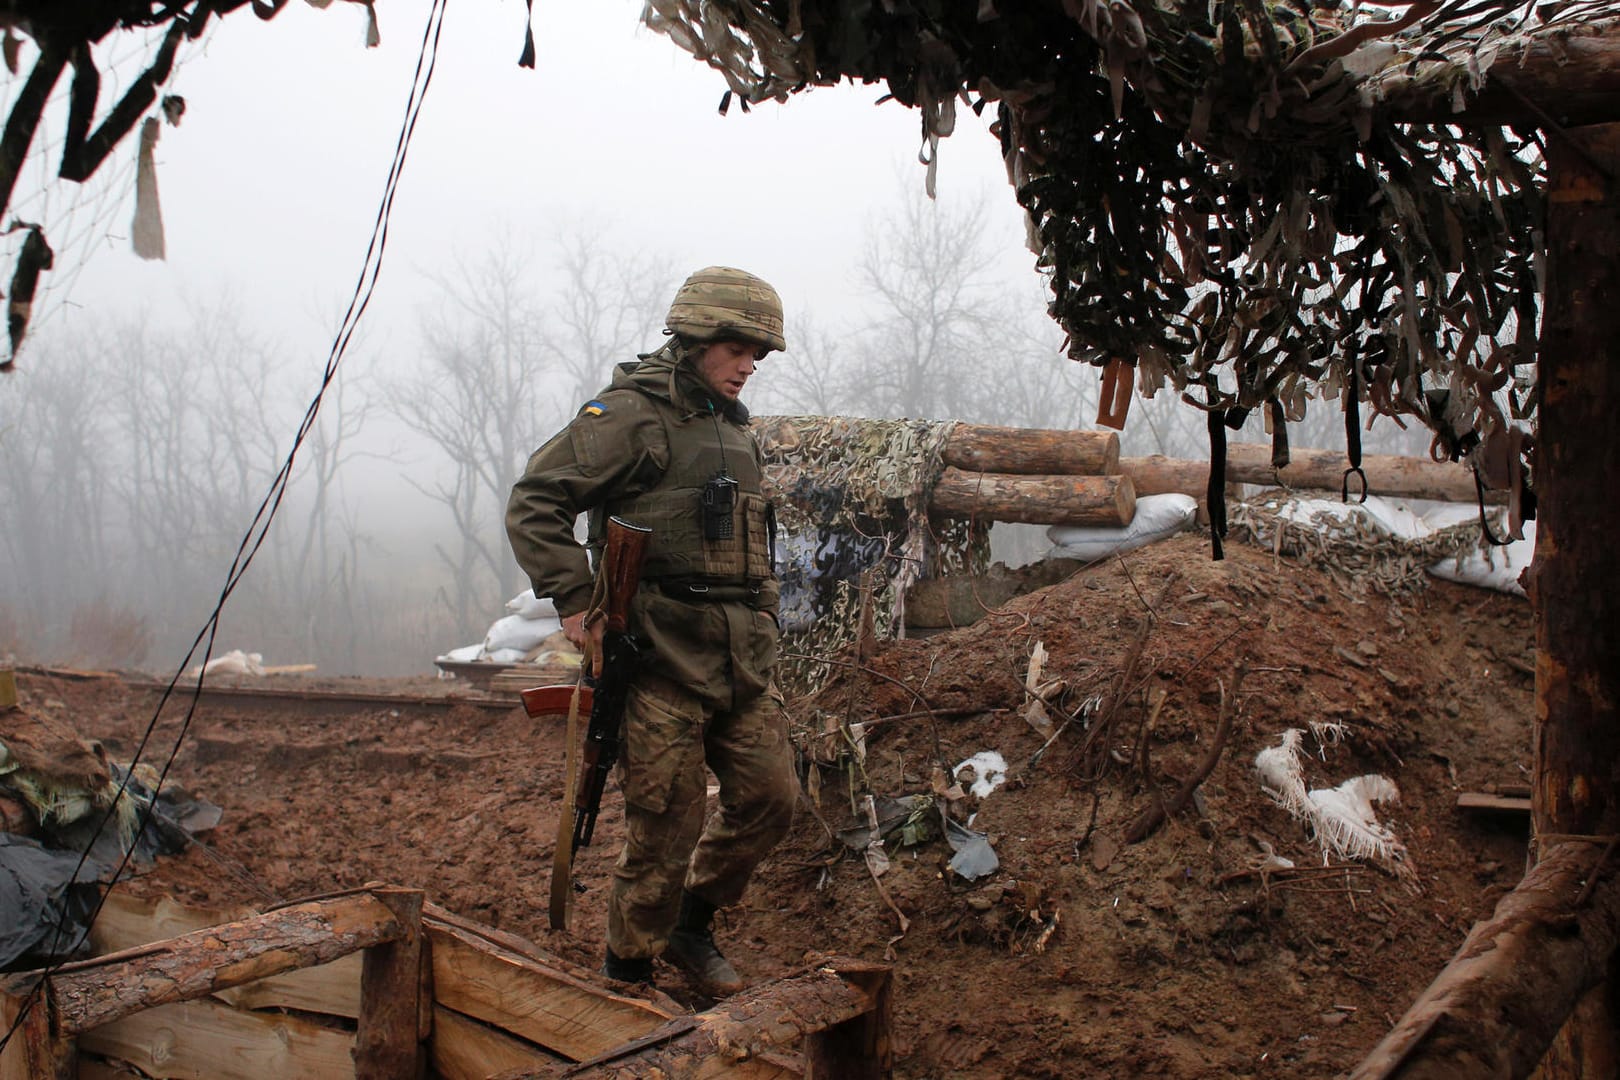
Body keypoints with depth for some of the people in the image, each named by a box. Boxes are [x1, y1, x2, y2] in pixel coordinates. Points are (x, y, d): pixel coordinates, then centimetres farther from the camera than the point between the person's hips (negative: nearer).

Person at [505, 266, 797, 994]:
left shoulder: (735, 430, 18)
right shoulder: (631, 414, -8)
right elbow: (533, 503, -12)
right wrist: (574, 601, -16)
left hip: (741, 661, 8)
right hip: (661, 661, -8)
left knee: (769, 798, 9)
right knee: (667, 826, -2)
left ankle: (691, 926, 30)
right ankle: (628, 975, 18)